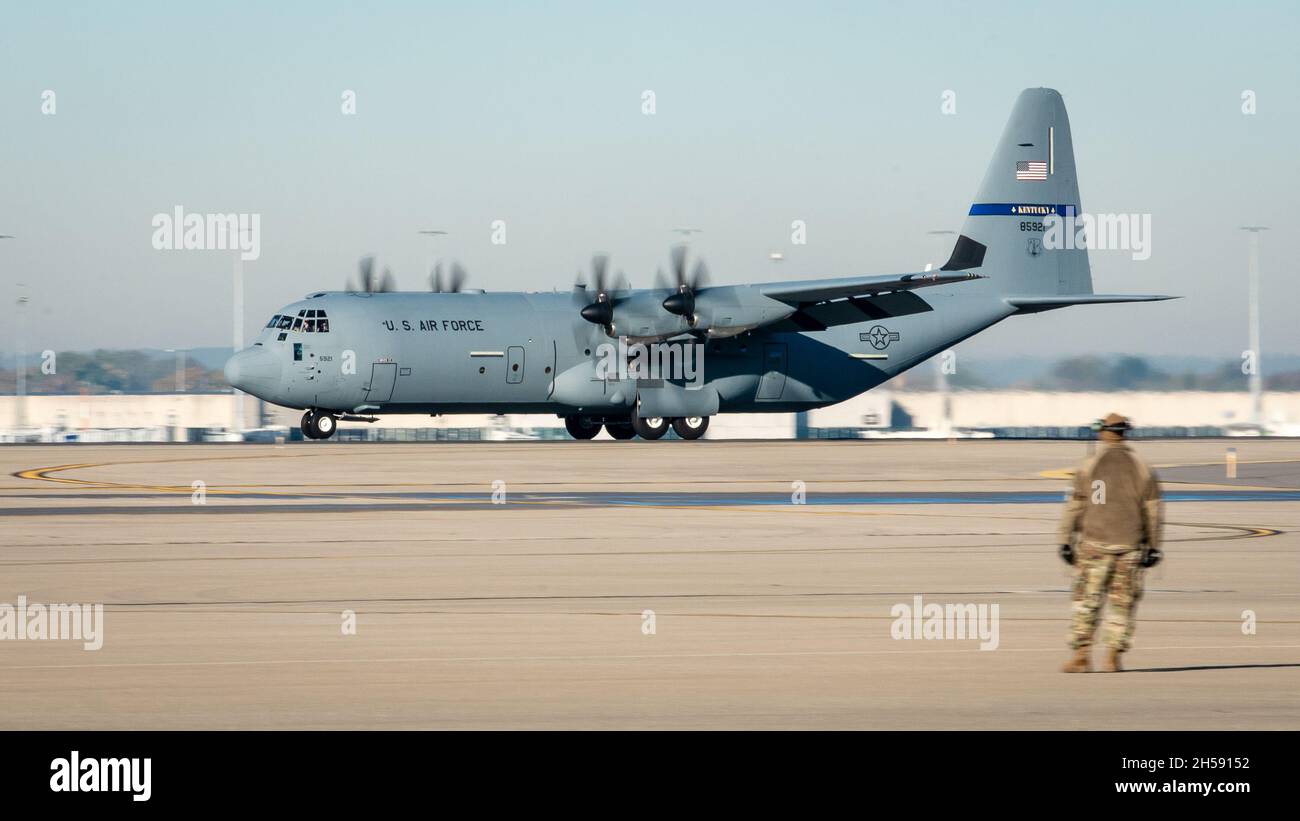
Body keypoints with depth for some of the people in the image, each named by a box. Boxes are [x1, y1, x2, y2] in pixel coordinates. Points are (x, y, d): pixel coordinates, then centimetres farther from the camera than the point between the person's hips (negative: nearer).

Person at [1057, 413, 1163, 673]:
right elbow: (1154, 511, 2)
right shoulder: (1141, 469, 2)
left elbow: (1074, 507, 0)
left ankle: (1082, 654, -4)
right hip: (1130, 545, 1)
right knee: (1122, 602, 8)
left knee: (1086, 600, 4)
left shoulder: (1088, 468, -1)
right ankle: (1112, 657, 5)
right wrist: (1154, 546, 7)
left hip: (1095, 544, -1)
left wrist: (1066, 542, 6)